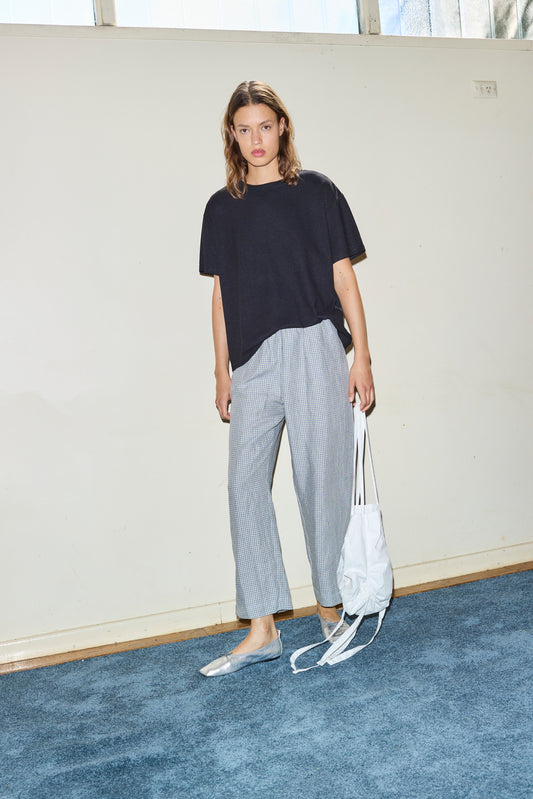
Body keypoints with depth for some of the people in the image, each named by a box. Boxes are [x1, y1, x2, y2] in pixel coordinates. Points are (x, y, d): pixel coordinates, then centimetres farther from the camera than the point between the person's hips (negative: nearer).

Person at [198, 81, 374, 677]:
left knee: (321, 481, 1)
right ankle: (261, 632, 6)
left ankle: (330, 606, 21)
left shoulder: (315, 191, 4)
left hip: (314, 348, -3)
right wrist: (222, 372, 11)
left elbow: (343, 276, 3)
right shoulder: (222, 207, 13)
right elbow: (222, 293, 13)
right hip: (253, 360, 3)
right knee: (245, 485, -2)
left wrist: (361, 356, -2)